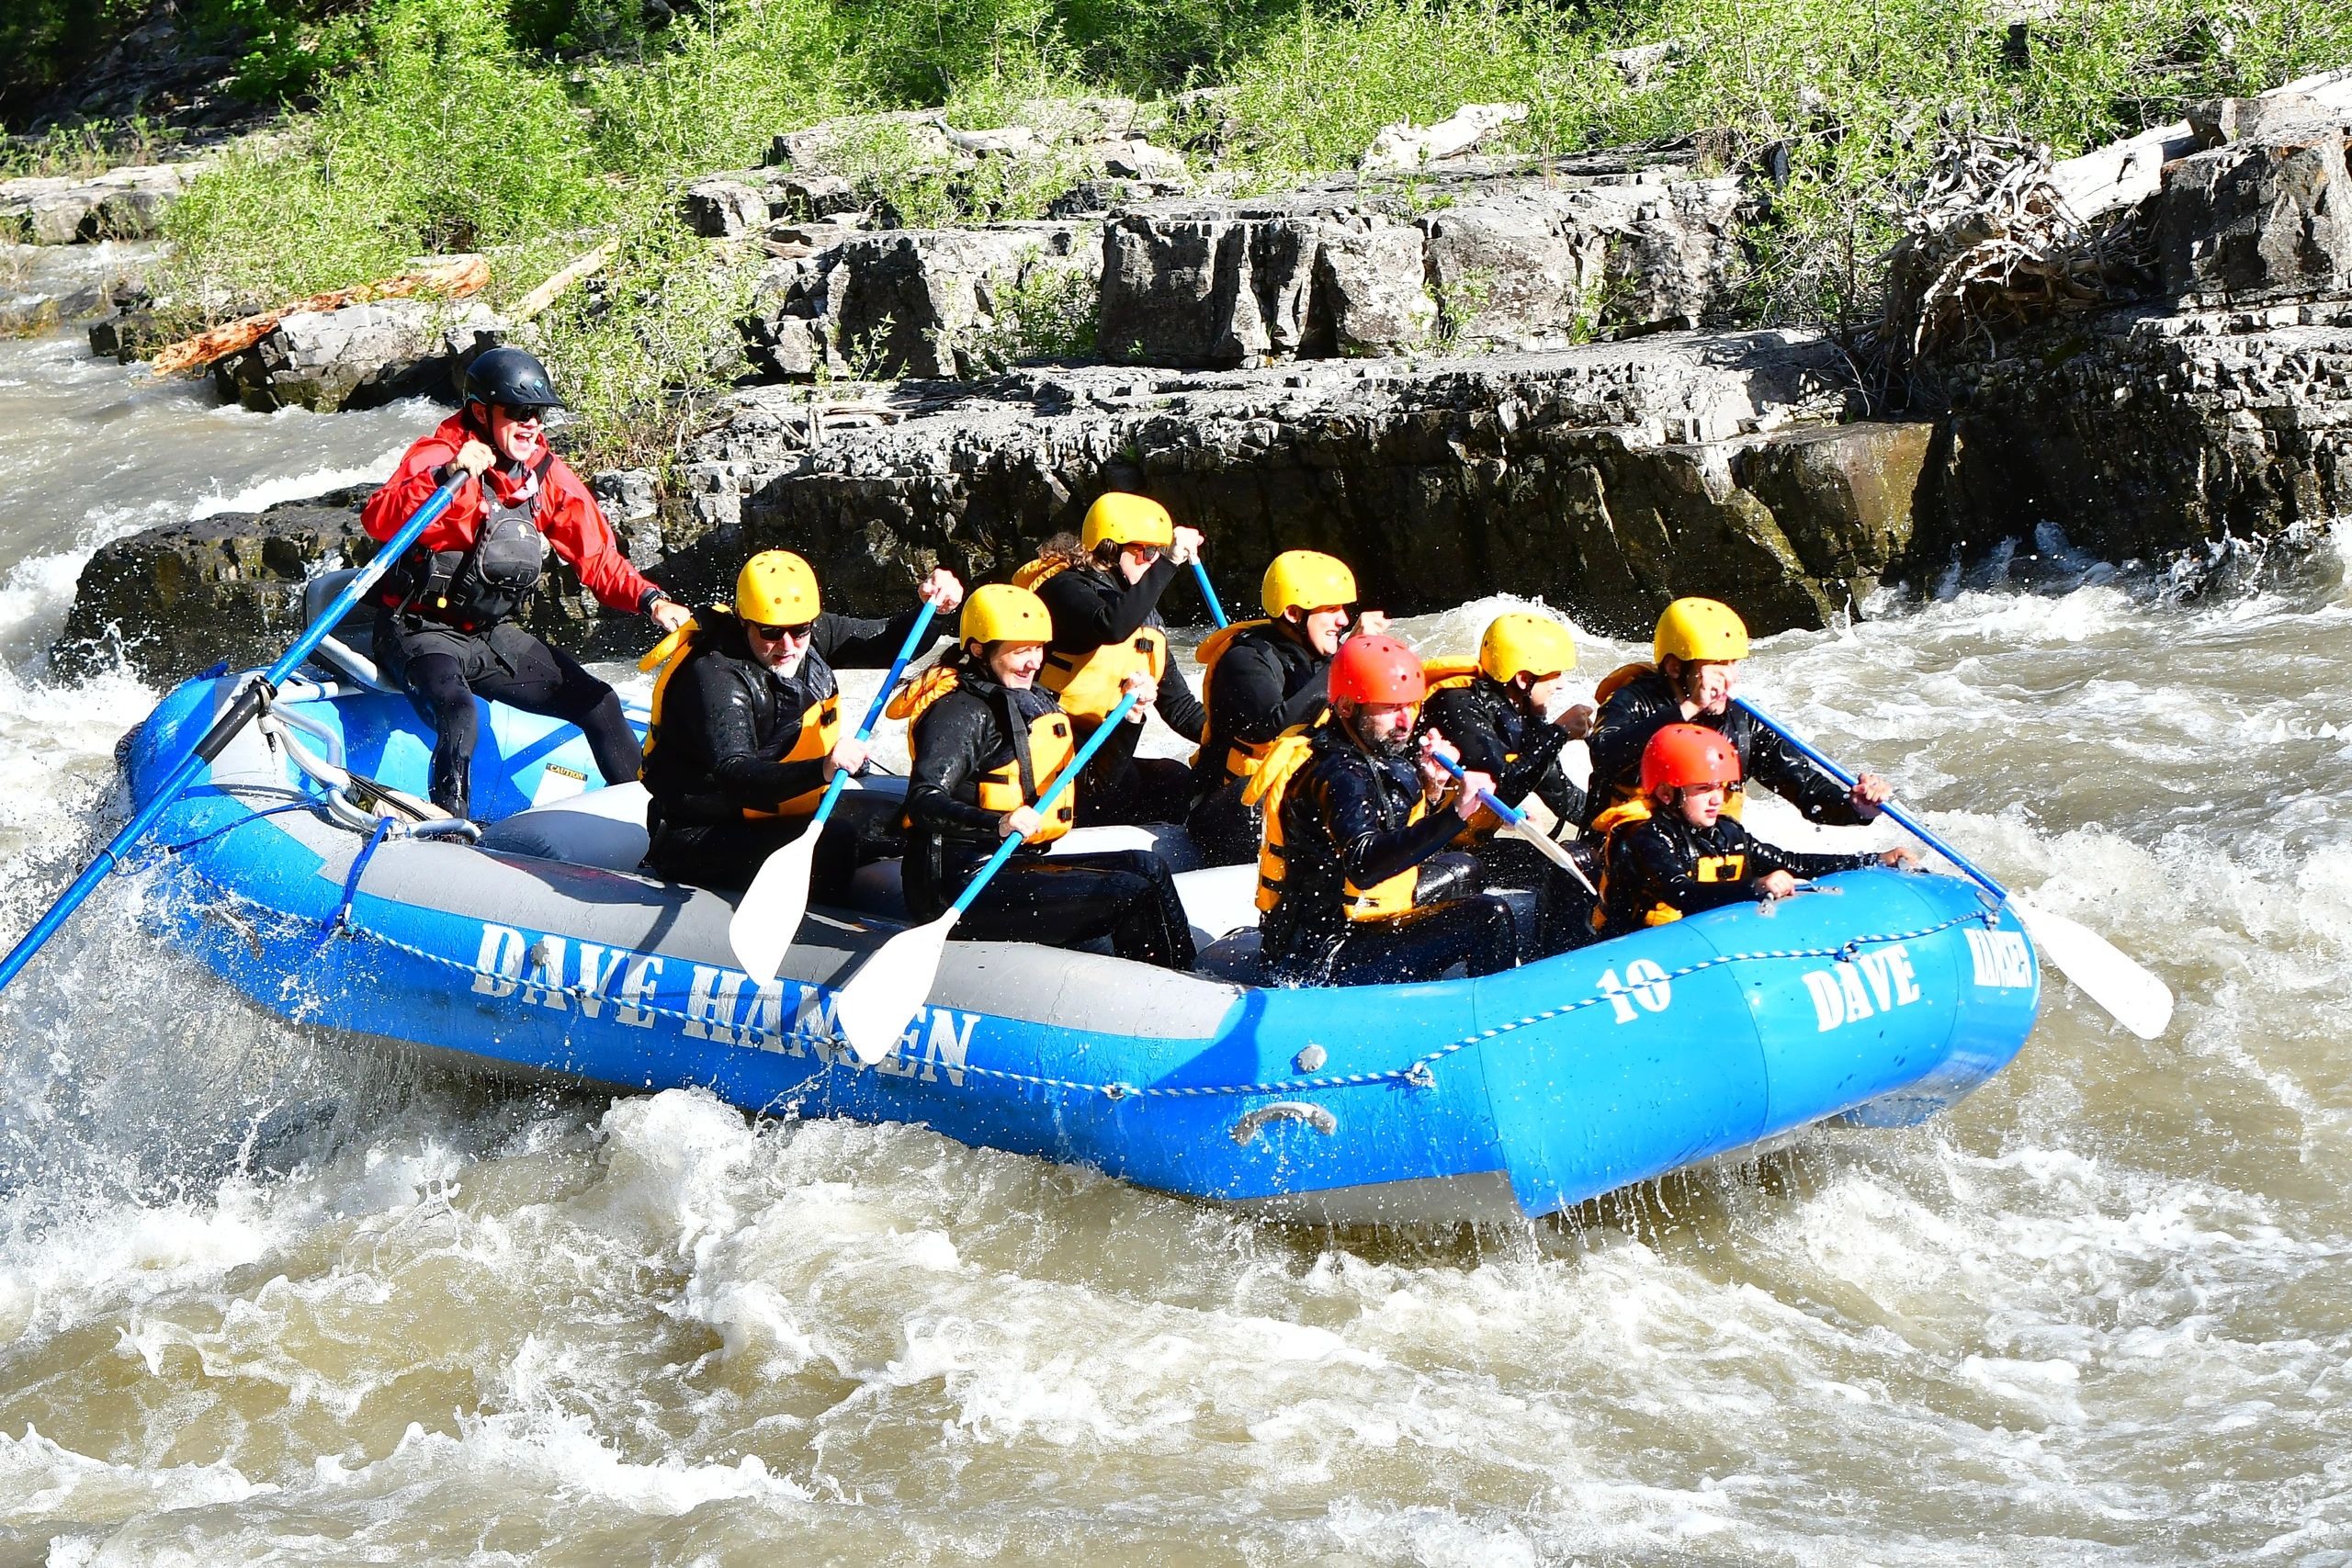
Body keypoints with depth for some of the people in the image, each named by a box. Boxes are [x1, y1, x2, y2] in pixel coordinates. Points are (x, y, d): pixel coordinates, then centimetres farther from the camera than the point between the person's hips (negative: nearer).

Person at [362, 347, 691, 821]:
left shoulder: (548, 476, 2)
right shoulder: (437, 454, -16)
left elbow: (597, 557, 4)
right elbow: (378, 520, -32)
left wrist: (652, 600, -14)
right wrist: (446, 475, -44)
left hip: (493, 636, 7)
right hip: (422, 633, -7)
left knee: (599, 702, 2)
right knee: (459, 713, -35)